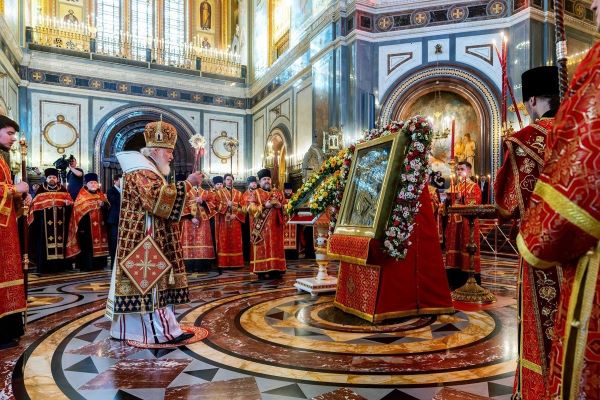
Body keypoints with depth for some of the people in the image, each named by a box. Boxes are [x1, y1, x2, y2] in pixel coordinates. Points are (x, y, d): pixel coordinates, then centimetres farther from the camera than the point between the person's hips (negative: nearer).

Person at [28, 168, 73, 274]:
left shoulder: (63, 190, 12)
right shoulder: (41, 190, 7)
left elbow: (69, 202, 8)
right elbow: (35, 204, 3)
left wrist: (68, 203, -12)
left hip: (60, 222, 2)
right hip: (45, 222, -2)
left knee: (60, 240, 2)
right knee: (45, 242, -4)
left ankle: (60, 265, 8)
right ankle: (45, 267, -1)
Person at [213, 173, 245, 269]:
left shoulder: (238, 193, 14)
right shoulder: (219, 192, 9)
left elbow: (241, 207, 7)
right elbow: (216, 205, -2)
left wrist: (236, 214, -8)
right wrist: (226, 204, -15)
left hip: (235, 220, 2)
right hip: (224, 221, -2)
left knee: (235, 242, 1)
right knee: (224, 241, -5)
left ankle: (236, 263, 4)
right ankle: (224, 263, -3)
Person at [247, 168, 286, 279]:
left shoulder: (278, 193, 16)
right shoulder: (255, 193, 5)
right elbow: (251, 208, -7)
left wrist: (280, 206, -8)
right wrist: (264, 206, -18)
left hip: (275, 226, 4)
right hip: (261, 227, -3)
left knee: (275, 247, 3)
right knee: (262, 247, -5)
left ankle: (275, 269, 7)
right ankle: (261, 271, -3)